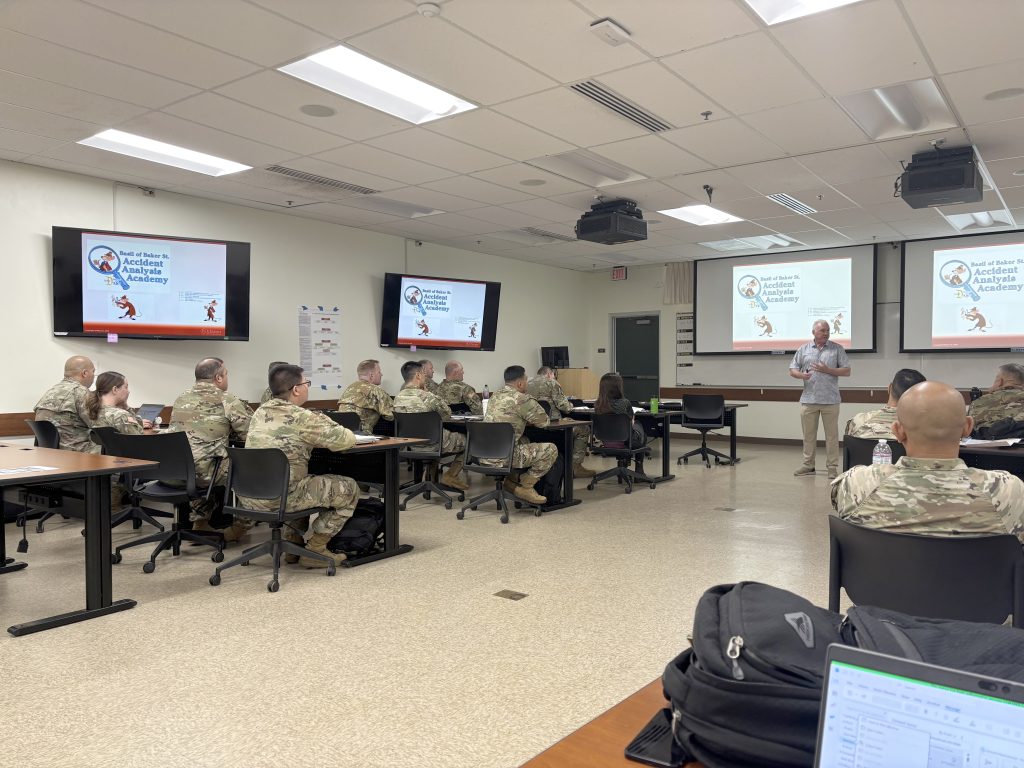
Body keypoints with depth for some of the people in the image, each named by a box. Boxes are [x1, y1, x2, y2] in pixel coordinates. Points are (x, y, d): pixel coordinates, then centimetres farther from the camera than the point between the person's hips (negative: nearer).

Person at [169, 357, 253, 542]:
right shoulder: (226, 400, -5)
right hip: (202, 472, -7)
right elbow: (251, 432, -3)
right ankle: (240, 524, 24)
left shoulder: (181, 398, 14)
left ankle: (199, 521, 36)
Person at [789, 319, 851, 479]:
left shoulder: (837, 349, 4)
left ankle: (832, 467, 8)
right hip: (808, 399, 2)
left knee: (831, 435, 1)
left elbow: (846, 371, 2)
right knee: (808, 434, 7)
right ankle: (808, 465, 16)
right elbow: (792, 370, 8)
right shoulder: (803, 350, 9)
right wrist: (802, 375, -14)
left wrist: (827, 370, -12)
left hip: (830, 400, -2)